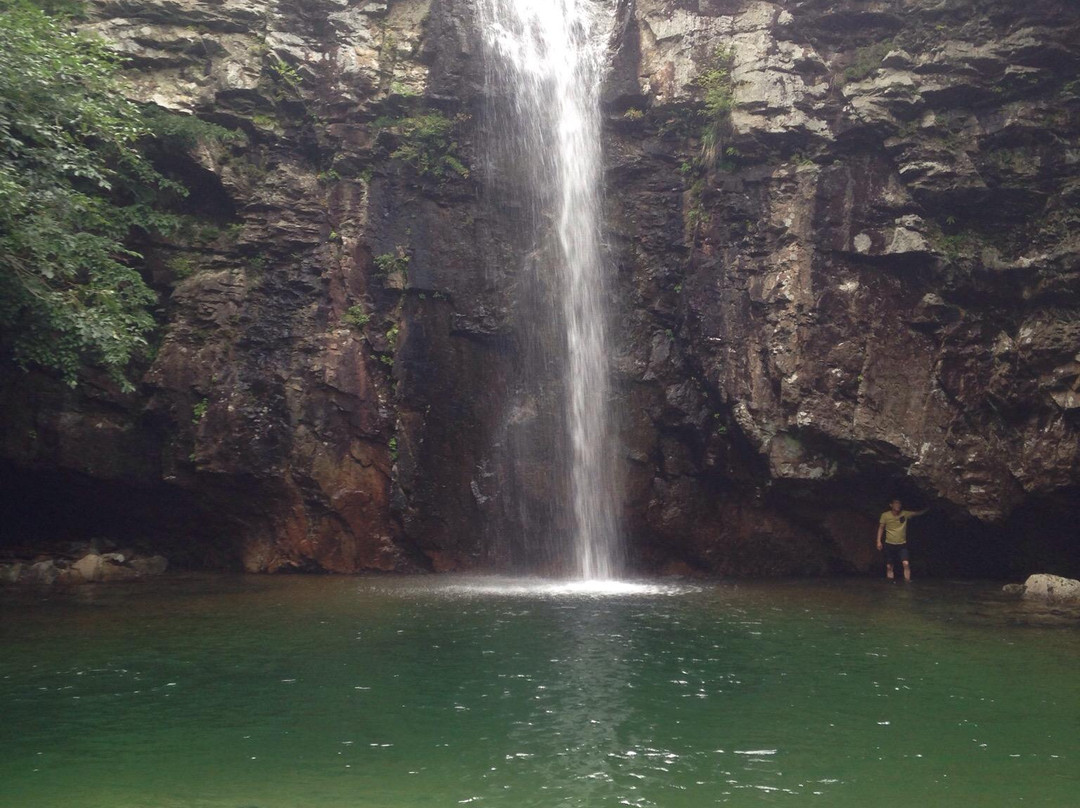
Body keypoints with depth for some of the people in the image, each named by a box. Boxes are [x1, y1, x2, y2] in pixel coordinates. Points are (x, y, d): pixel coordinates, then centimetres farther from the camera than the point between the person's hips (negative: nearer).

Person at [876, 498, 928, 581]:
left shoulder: (905, 514, -4)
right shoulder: (885, 515, -7)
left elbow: (918, 513, -4)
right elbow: (881, 528, 3)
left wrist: (928, 508, -18)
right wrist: (879, 541, -2)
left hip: (902, 544, 0)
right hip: (890, 544, 0)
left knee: (906, 563, -17)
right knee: (889, 566, 3)